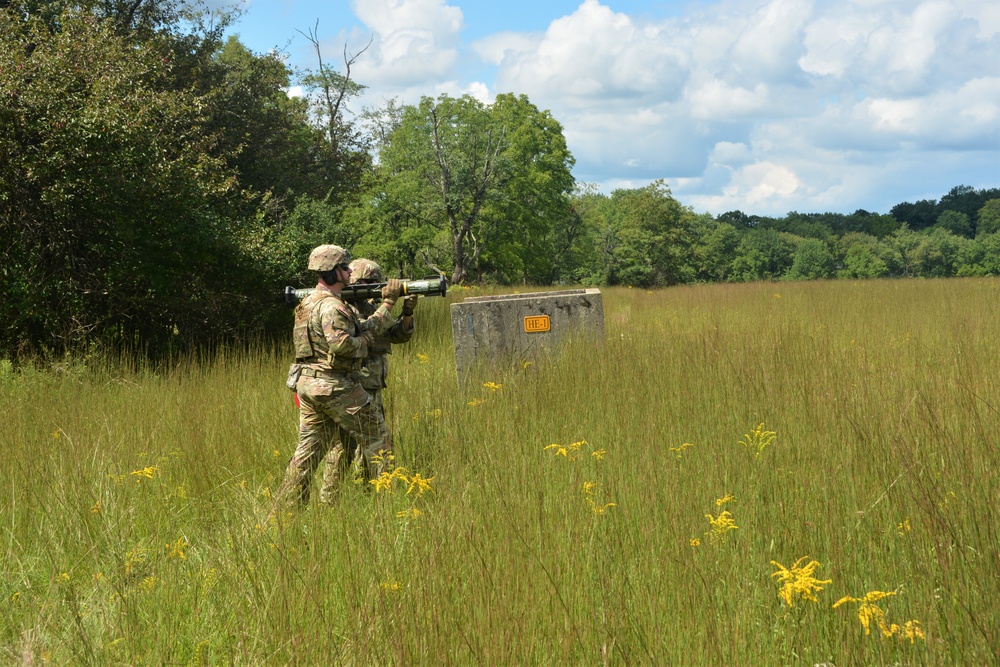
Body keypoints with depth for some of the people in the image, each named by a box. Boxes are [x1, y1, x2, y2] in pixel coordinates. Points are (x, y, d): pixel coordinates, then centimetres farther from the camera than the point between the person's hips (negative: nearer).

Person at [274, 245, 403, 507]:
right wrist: (365, 341, -11)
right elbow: (341, 343, -30)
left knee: (309, 447, 10)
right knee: (374, 438, 4)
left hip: (307, 384, 9)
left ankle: (285, 506, 7)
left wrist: (388, 303, 16)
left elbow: (364, 327, 17)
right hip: (335, 386, -9)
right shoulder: (331, 306, -15)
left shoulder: (309, 303, 17)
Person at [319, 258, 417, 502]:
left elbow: (400, 334, 10)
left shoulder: (373, 309, 16)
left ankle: (327, 499, 20)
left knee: (343, 445, 13)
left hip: (371, 390, 9)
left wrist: (407, 313, -8)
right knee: (379, 444, -11)